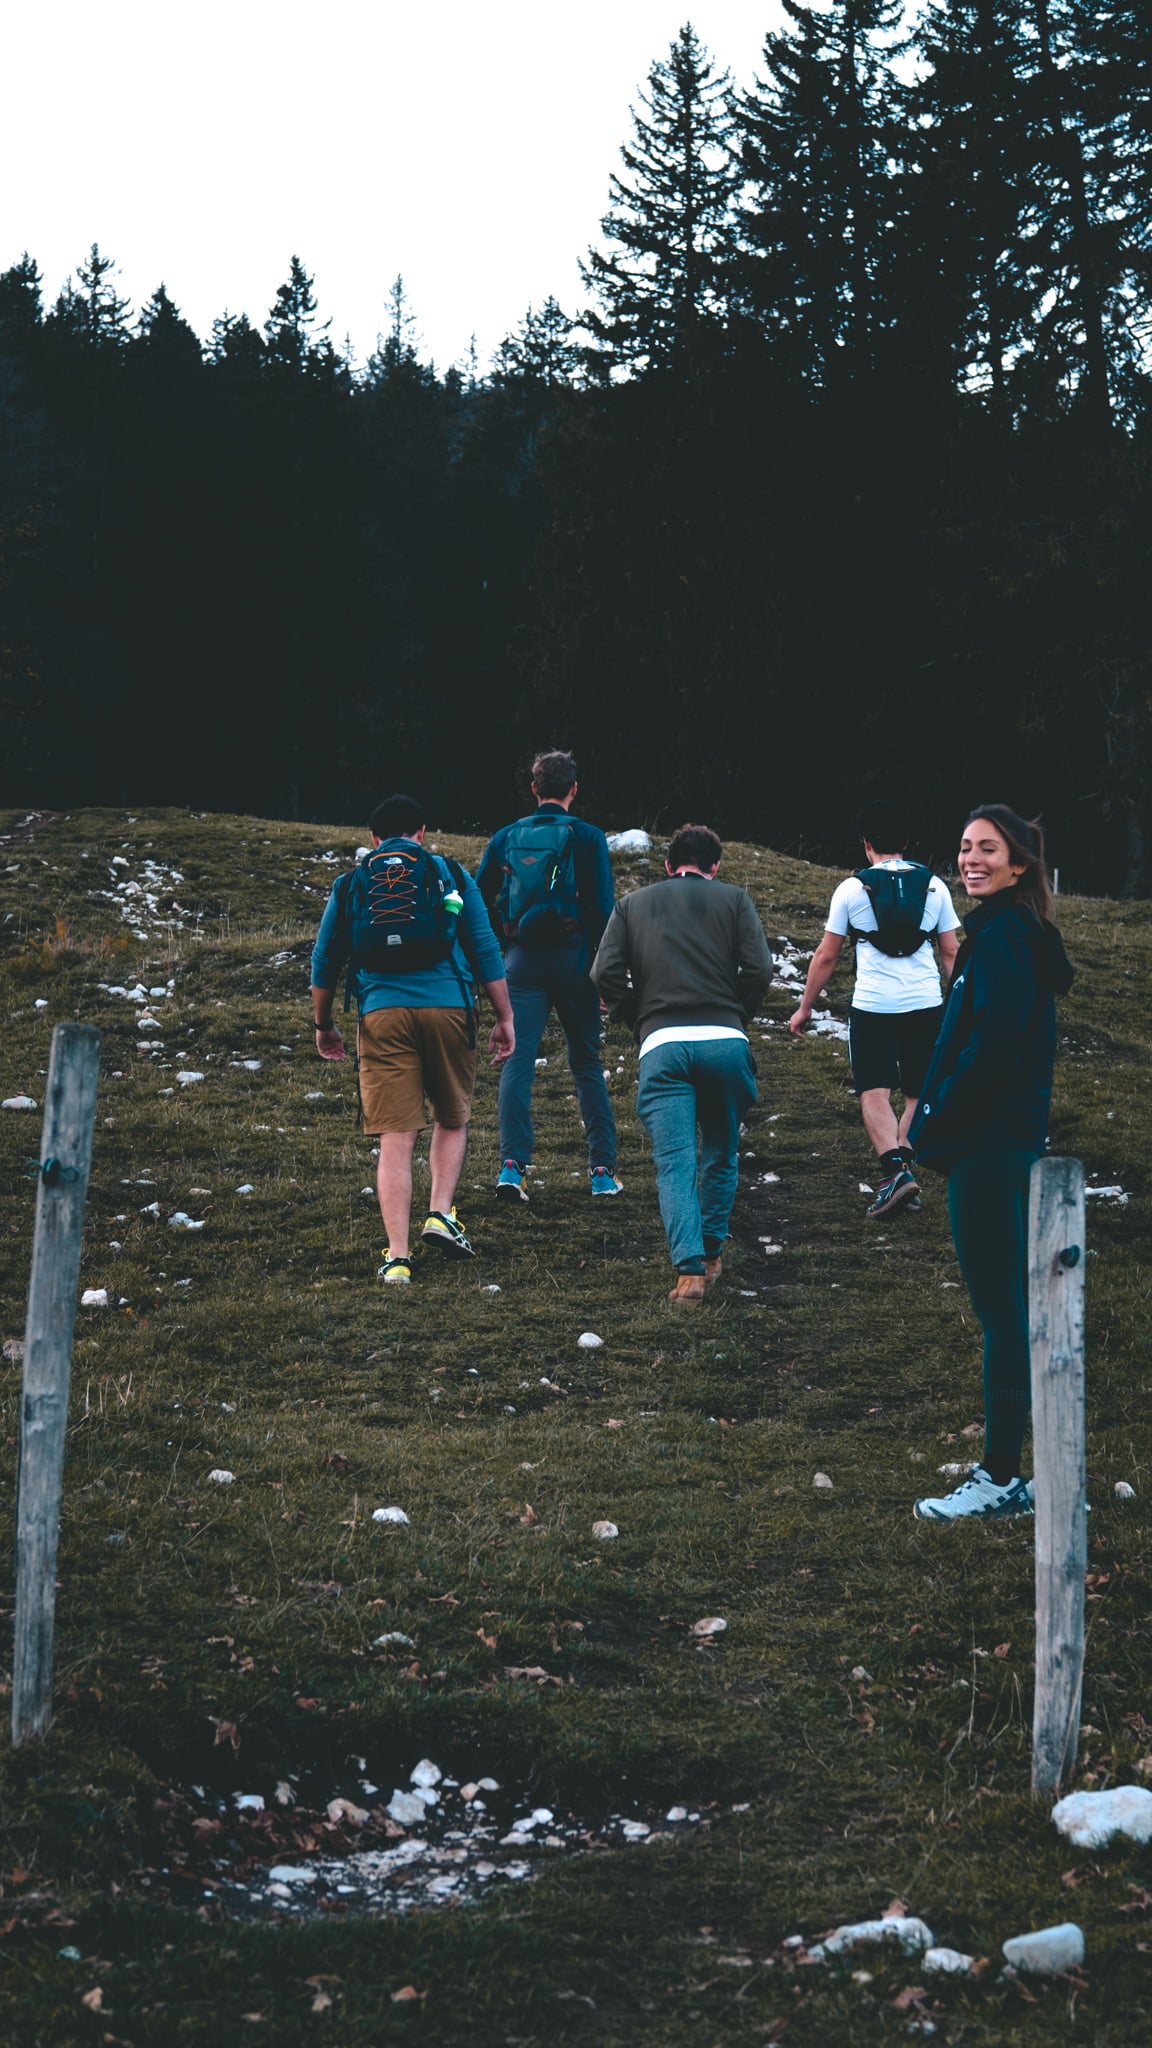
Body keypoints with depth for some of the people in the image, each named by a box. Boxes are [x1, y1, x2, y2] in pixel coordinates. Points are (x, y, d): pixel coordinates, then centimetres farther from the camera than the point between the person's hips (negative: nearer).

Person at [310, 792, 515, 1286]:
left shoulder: (351, 885, 15)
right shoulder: (450, 876, 11)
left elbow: (324, 962, 16)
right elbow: (485, 950, 7)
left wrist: (323, 1026, 29)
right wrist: (505, 1018, 11)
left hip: (382, 1014, 0)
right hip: (447, 1008, 0)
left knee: (395, 1138, -1)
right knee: (451, 1119, 21)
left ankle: (397, 1256, -6)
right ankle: (441, 1213, 3)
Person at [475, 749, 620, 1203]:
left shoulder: (506, 838, 7)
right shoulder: (587, 838, -2)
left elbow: (479, 901, 8)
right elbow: (603, 907, -7)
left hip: (522, 960, 1)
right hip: (572, 957, -1)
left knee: (517, 1060, -1)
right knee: (587, 1064, 9)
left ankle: (512, 1165, -15)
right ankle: (603, 1170, 9)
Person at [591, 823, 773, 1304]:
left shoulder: (632, 905, 17)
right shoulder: (734, 900, 12)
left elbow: (605, 972, 3)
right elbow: (759, 969, -1)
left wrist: (637, 1021, 12)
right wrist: (735, 1016, 12)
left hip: (661, 1045, 0)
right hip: (725, 1042, 0)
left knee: (674, 1161, -4)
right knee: (720, 1154, 19)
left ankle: (690, 1268, -18)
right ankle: (711, 1251, 26)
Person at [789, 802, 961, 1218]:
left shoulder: (852, 888, 0)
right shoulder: (933, 885, 7)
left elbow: (826, 956, 4)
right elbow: (951, 952, 11)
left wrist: (805, 1008, 13)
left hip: (872, 1007, -3)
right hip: (926, 1006, 3)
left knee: (875, 1094, -6)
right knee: (917, 1096, 13)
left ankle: (895, 1169, -24)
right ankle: (900, 1173, 8)